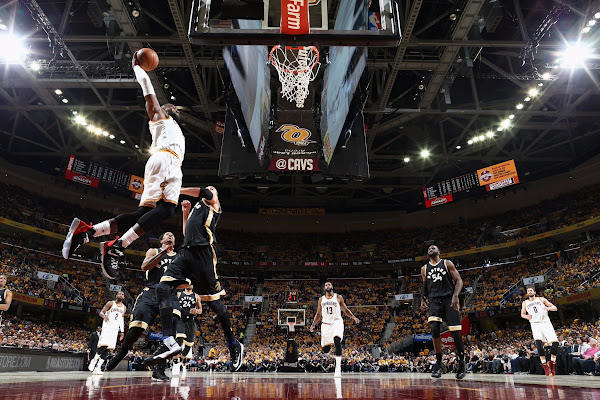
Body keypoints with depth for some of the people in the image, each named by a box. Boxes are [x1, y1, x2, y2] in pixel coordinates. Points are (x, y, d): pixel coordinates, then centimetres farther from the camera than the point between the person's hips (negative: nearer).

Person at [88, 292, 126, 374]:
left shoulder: (124, 308, 12)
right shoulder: (111, 303, -2)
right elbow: (101, 312, -5)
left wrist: (122, 331, 15)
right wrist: (104, 316, -29)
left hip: (115, 329, 5)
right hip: (107, 327, -4)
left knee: (108, 349, -2)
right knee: (104, 345, -19)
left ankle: (97, 367, 0)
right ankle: (94, 360, 5)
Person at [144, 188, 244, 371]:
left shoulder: (213, 203, 13)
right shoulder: (196, 208, 33)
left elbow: (202, 192, -8)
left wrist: (177, 190, 2)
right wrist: (185, 213, 25)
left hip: (203, 253, -7)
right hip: (186, 251, 8)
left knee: (213, 301, -4)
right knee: (162, 288, -13)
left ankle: (234, 346, 10)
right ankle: (169, 342, -16)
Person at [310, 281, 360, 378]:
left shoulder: (338, 297, 4)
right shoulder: (321, 299, 10)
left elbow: (345, 310, 10)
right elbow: (318, 314, 16)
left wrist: (354, 317, -6)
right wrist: (313, 324, 3)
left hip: (337, 322, -3)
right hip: (326, 324, 3)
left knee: (337, 341, -28)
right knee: (325, 349, 2)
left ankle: (338, 368, -24)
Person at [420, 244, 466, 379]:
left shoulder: (447, 263, 5)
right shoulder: (424, 268, 14)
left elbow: (459, 280, 1)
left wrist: (455, 295, -15)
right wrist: (423, 299, 7)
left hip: (449, 299, -2)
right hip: (434, 301, 2)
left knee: (455, 332, -6)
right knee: (435, 329, -16)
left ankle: (461, 363, 14)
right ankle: (438, 363, -5)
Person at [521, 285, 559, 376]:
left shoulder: (541, 299, 10)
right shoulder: (525, 303, 13)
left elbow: (555, 308, 8)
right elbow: (522, 314, 24)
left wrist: (548, 308, -15)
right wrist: (526, 316, 1)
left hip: (546, 322, 0)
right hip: (535, 324, 0)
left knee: (555, 342, -14)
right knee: (539, 342, -23)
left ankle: (552, 362, 9)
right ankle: (544, 364, -11)